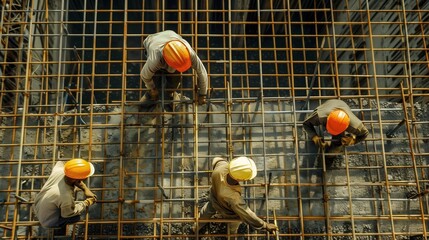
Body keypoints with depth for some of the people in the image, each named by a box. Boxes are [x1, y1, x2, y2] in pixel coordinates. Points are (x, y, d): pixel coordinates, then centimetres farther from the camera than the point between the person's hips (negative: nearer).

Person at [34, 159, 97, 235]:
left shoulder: (58, 170, -27)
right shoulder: (66, 197, -41)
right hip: (48, 222, -6)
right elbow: (68, 213, -19)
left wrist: (85, 188, -6)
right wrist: (87, 203, -6)